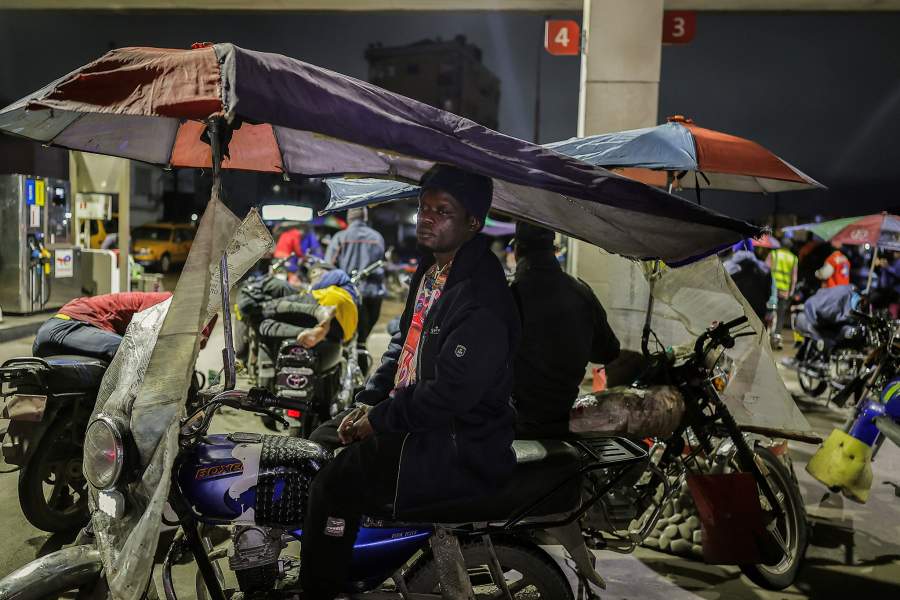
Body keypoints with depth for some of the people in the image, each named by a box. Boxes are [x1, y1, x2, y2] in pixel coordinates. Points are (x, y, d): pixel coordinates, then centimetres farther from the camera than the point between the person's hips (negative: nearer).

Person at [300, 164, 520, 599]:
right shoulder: (431, 270, 8)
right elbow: (404, 341, 18)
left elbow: (450, 395, -27)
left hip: (458, 448, -10)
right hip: (413, 416, 10)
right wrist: (368, 402, 7)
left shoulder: (482, 298, -24)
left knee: (334, 485, -15)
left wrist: (379, 420, -15)